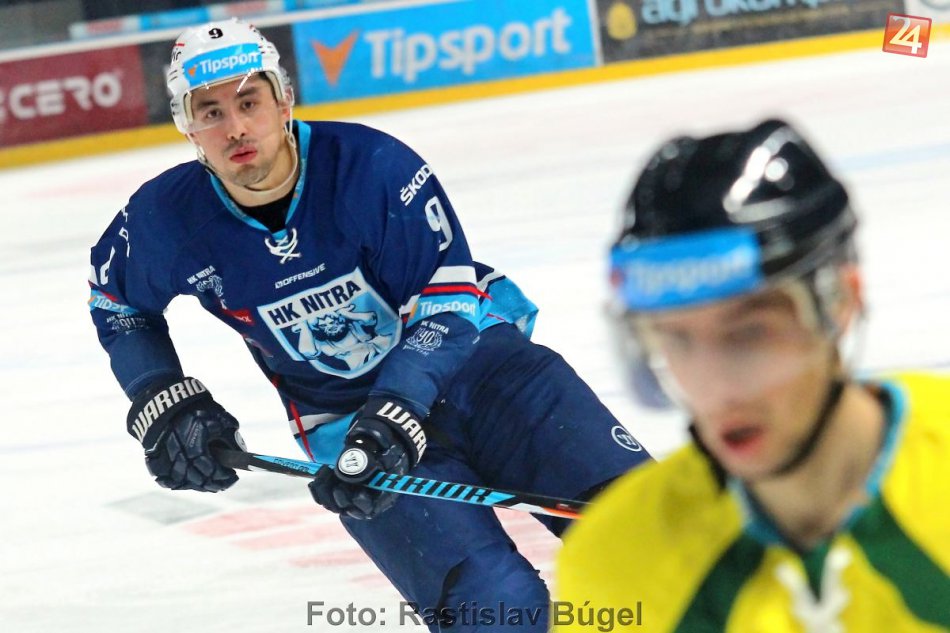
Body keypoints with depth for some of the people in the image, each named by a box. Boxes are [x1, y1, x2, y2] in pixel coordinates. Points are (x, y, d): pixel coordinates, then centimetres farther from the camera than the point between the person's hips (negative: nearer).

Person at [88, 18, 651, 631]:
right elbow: (117, 305, 13)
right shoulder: (170, 218, -10)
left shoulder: (373, 165, -20)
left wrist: (393, 416, -31)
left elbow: (447, 307, -18)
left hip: (473, 355, 0)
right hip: (349, 419, 1)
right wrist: (165, 405, 0)